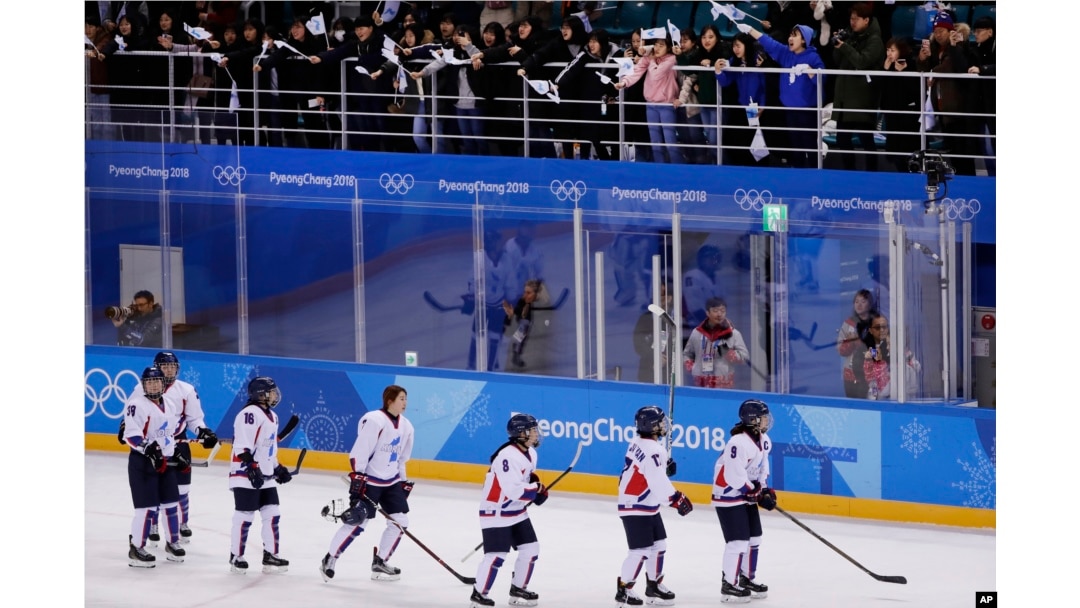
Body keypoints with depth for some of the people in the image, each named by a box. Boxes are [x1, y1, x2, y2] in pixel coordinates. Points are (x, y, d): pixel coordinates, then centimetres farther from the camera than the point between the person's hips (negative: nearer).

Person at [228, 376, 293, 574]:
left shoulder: (272, 416, 16)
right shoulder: (250, 414, -16)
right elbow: (242, 446, -22)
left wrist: (278, 468, 23)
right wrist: (252, 468, -26)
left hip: (266, 477, 10)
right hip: (246, 476, -10)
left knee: (272, 514, 8)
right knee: (245, 516, -6)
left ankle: (271, 556, 13)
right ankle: (236, 557, 3)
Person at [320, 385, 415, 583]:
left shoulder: (405, 426, 7)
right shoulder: (374, 421, -19)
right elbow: (359, 452, -20)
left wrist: (404, 482, 18)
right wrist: (357, 479, -22)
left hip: (391, 482, 8)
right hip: (368, 480, -8)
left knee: (400, 521, 3)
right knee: (357, 520, -11)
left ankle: (379, 563, 12)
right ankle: (329, 559, 1)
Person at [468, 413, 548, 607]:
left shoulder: (530, 453, 4)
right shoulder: (507, 457, -28)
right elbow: (513, 490, -32)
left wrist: (538, 488, 4)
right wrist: (536, 489, -19)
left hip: (517, 512, 9)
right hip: (496, 512, -9)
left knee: (530, 549, 10)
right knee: (496, 555, -14)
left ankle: (518, 590, 24)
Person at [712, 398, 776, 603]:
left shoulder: (764, 441, 2)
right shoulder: (739, 443, -28)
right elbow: (735, 477, -29)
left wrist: (764, 489, 4)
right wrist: (758, 495, -21)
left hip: (748, 496, 9)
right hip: (729, 496, -9)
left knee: (754, 538, 14)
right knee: (738, 541, -10)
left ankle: (747, 579, 27)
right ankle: (729, 585, -1)